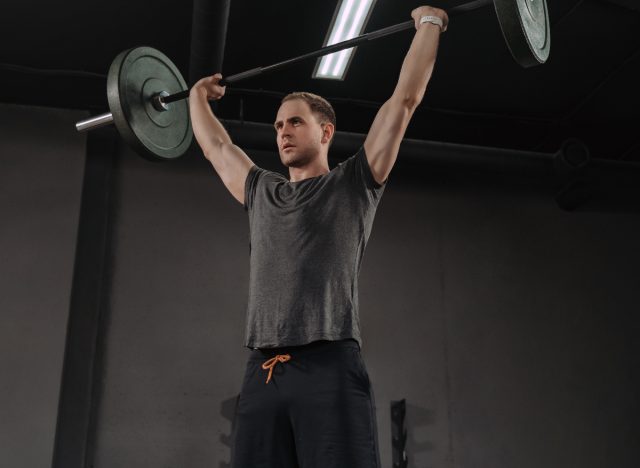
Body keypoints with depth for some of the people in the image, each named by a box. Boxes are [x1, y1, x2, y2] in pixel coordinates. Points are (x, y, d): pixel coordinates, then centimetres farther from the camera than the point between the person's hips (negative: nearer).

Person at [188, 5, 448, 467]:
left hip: (330, 369, -4)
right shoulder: (260, 192, 24)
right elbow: (215, 145, 40)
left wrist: (428, 23, 19)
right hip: (262, 375, 5)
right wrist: (198, 96, 52)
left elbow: (404, 100, 11)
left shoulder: (354, 184, 11)